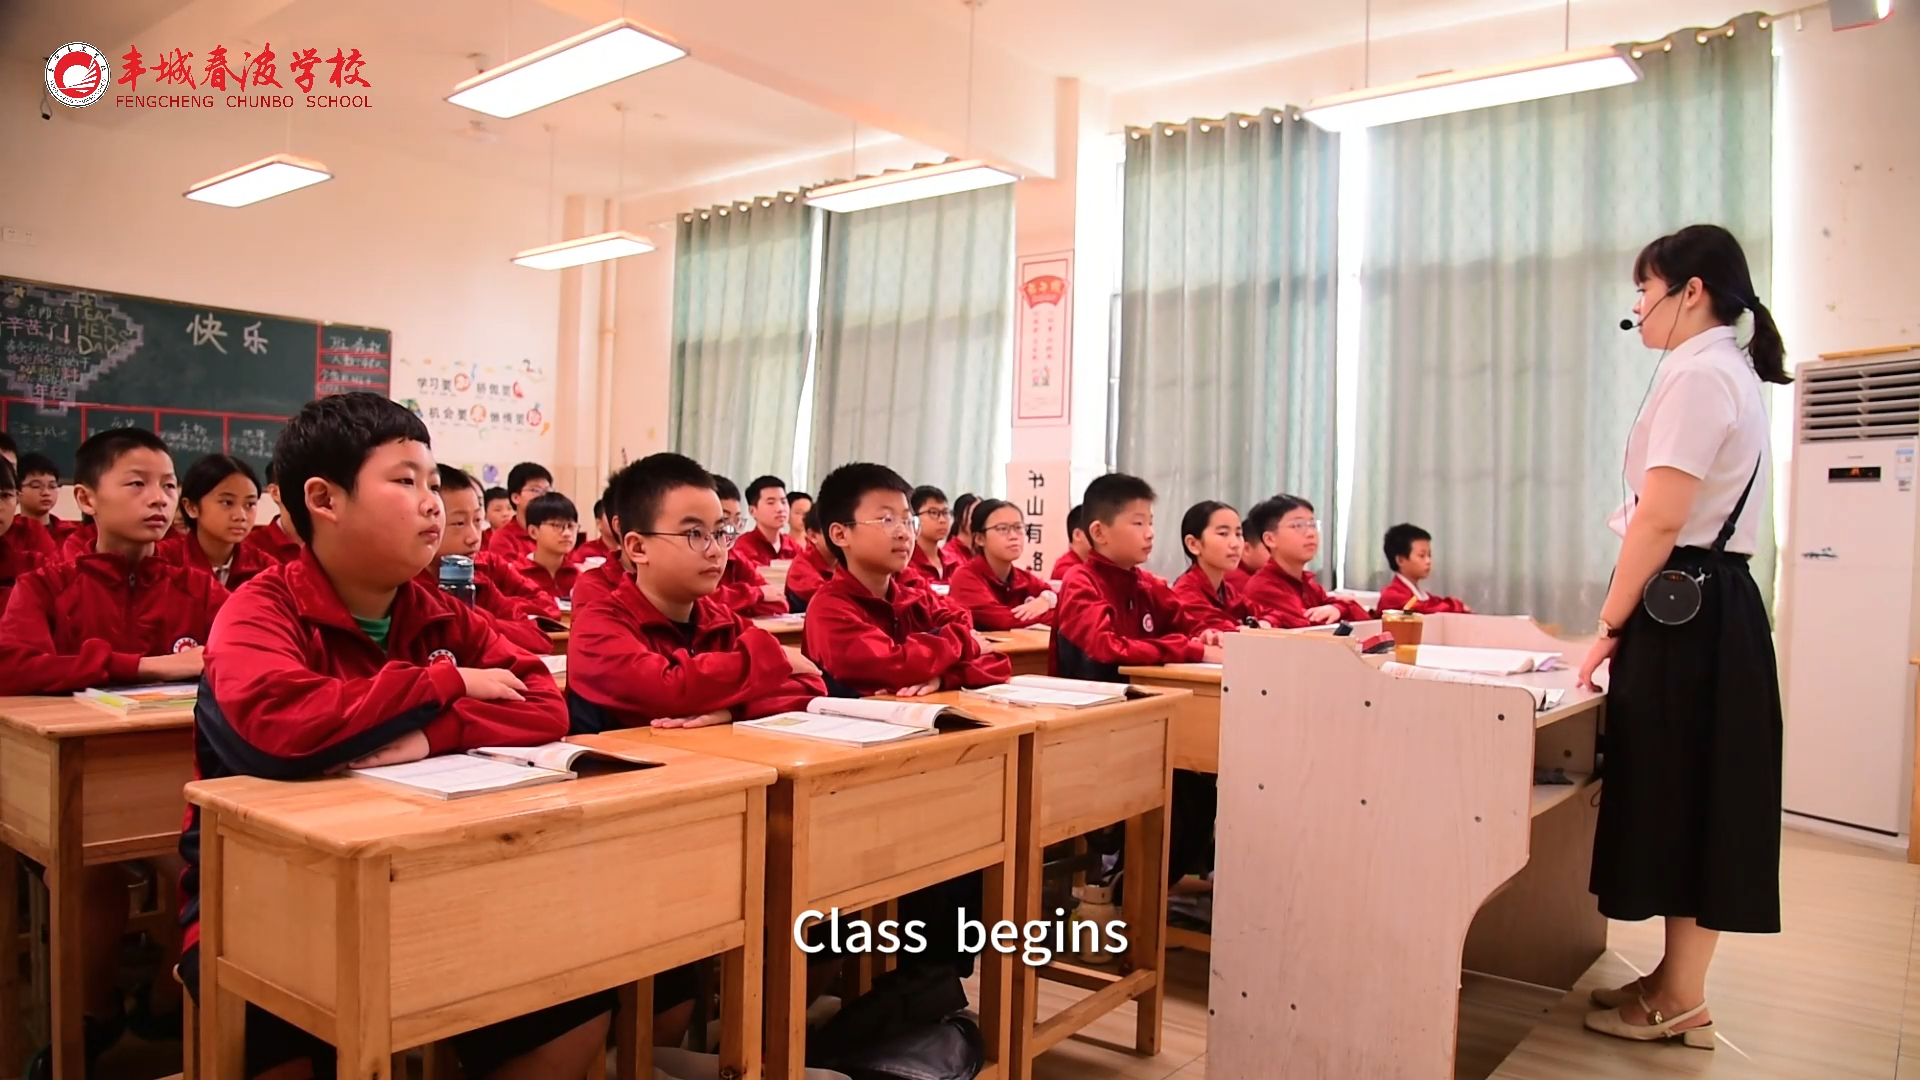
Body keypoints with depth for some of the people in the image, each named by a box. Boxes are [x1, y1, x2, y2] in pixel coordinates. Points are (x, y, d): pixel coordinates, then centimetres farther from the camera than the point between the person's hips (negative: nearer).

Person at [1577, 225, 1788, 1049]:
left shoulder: (1698, 374, -14)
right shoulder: (1733, 373, 18)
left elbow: (1660, 521, -21)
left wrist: (1611, 624, -12)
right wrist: (1628, 622, 16)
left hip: (1681, 608, -10)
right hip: (1708, 605, 10)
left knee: (1685, 797, -1)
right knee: (1693, 797, 14)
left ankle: (1682, 1004, 12)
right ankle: (1675, 979, 25)